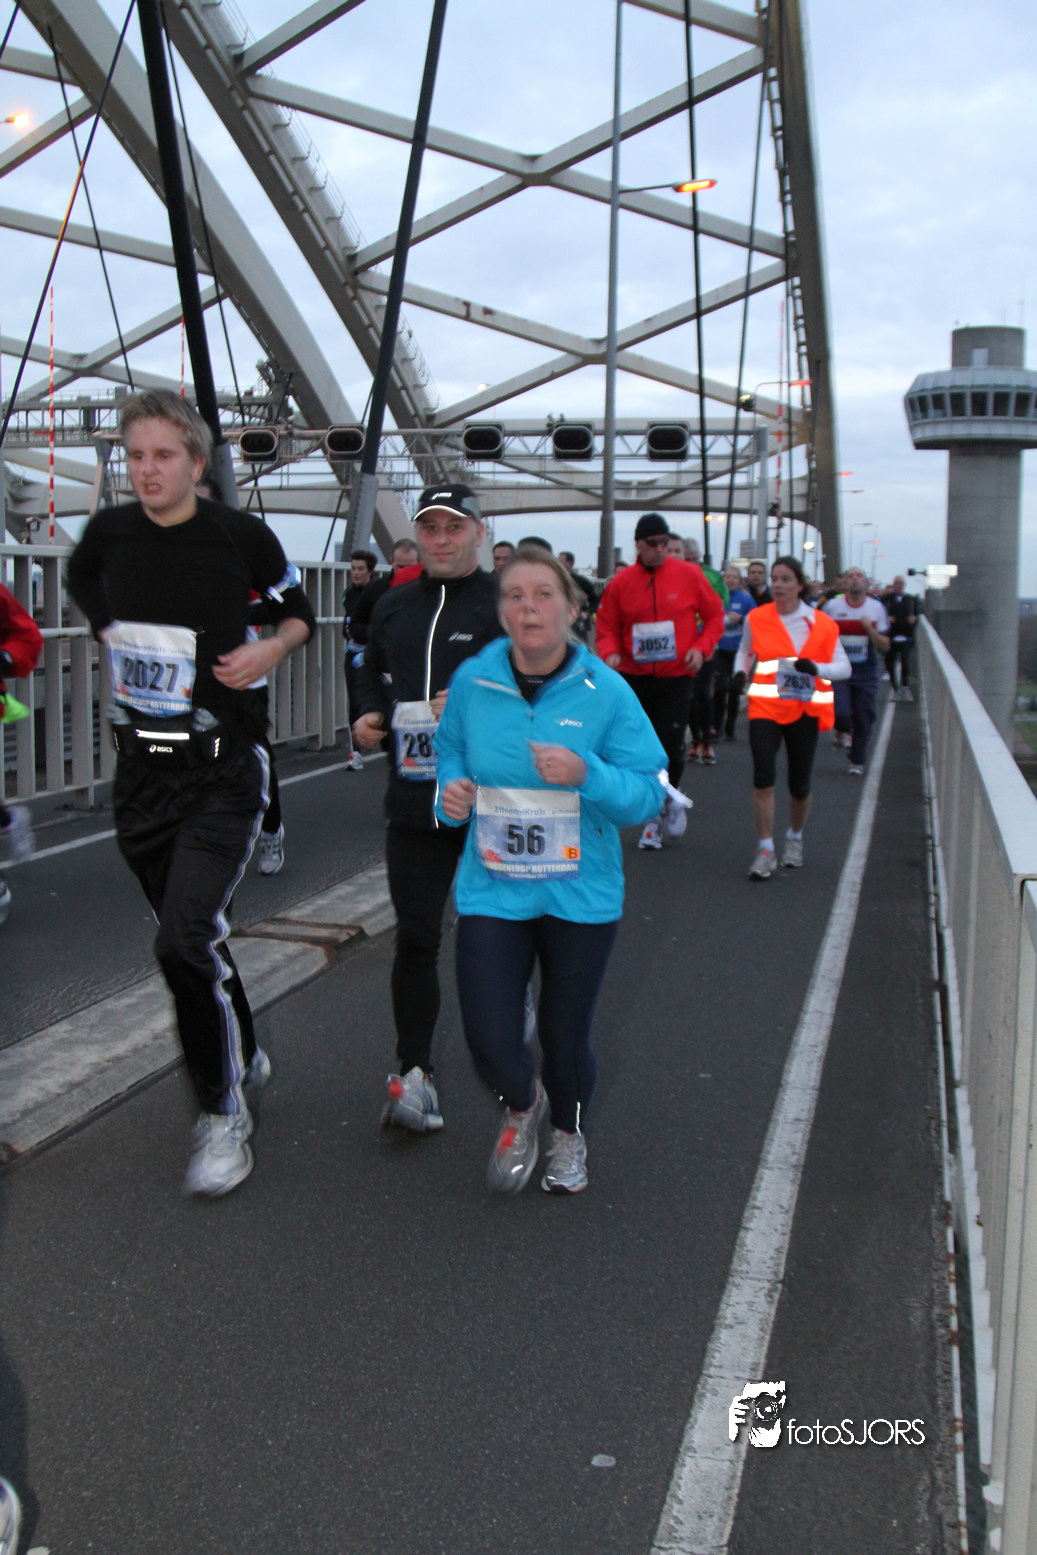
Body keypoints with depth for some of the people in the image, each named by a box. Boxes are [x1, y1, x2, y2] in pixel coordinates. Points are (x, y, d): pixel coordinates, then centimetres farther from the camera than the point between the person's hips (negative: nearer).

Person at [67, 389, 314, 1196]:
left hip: (222, 769, -5)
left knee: (187, 941, -16)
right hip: (141, 767, 5)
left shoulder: (238, 533, -9)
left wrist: (269, 649, -14)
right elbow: (82, 580, 26)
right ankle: (245, 1057, 38)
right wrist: (111, 636, 13)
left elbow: (299, 610, 5)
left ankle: (225, 1115, 0)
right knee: (186, 935, 15)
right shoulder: (109, 531, 3)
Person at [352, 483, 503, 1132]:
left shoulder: (504, 602, -6)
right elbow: (374, 672, 27)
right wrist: (372, 715, 8)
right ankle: (416, 1072, 13)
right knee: (416, 937, 3)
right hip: (415, 802, 4)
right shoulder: (394, 607, 12)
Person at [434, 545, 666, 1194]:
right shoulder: (472, 682, -4)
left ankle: (569, 1133, 47)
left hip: (581, 893, -1)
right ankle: (522, 1106, 32)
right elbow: (451, 753, 14)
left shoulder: (606, 691, -9)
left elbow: (647, 794, -9)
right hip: (492, 889, 1)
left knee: (566, 1037, 13)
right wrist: (453, 789, -8)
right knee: (490, 1039, -6)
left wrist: (586, 774, -27)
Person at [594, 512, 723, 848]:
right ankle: (654, 817, 23)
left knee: (669, 749, -8)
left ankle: (669, 799, 23)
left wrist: (702, 647, -9)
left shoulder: (688, 575, -3)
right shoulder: (620, 583, -1)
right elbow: (607, 629, 6)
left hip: (676, 678, -1)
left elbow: (714, 615, 6)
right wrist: (610, 653, -14)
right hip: (634, 679, 2)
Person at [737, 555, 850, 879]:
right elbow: (746, 651, 20)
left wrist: (816, 668, -22)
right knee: (763, 774, -15)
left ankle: (795, 839, 34)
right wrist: (740, 672, -1)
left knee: (800, 783, 6)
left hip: (805, 709, 0)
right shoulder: (756, 618, 1)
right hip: (765, 706, 0)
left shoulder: (821, 624, -3)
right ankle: (765, 850, -6)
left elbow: (844, 667, -3)